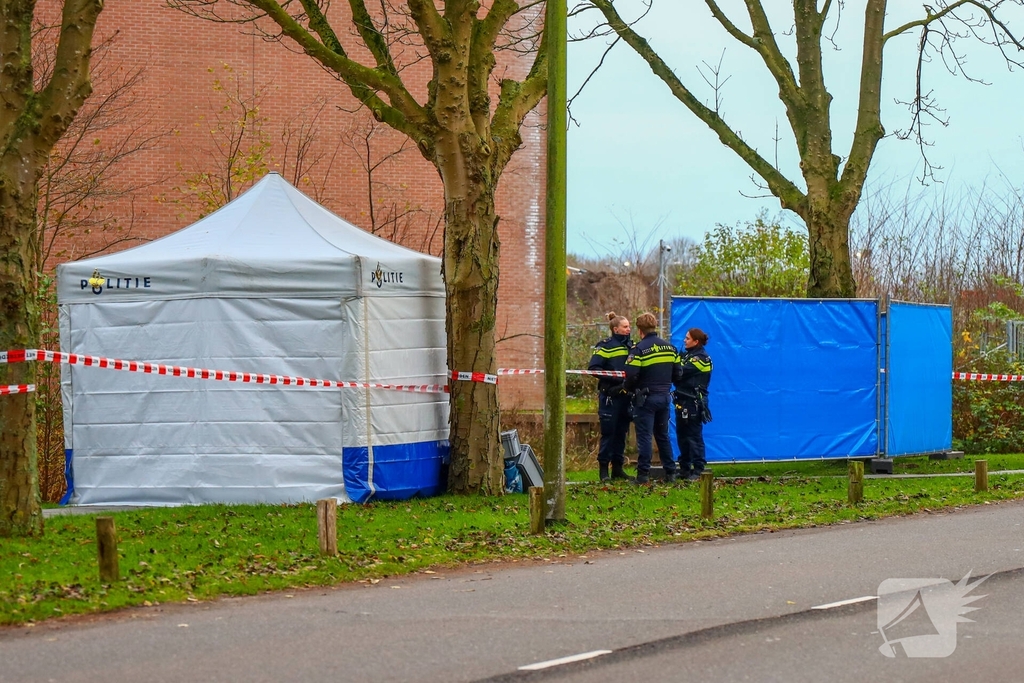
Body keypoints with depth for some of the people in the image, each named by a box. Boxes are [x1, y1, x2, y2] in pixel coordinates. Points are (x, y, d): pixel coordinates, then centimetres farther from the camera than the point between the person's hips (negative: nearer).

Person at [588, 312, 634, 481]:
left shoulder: (632, 346, 12)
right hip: (610, 396, -6)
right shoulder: (605, 346, -6)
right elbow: (593, 368, -13)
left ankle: (617, 467, 17)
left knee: (621, 433, 10)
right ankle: (603, 469, 4)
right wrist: (615, 378, -19)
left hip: (626, 396, 6)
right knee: (608, 432, -3)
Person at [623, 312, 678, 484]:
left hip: (646, 398, -6)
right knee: (663, 435, 16)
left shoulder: (640, 348, -13)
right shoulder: (669, 347, 7)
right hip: (665, 397, 6)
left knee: (644, 436, -1)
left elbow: (631, 374, -19)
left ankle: (643, 473, -4)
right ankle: (670, 472, 16)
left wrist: (629, 389, 0)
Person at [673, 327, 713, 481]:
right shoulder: (688, 355, 16)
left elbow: (680, 372, -21)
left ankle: (698, 470, -4)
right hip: (683, 401, 9)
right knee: (682, 435, 11)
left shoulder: (700, 358, -11)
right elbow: (677, 373, 5)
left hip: (694, 403, -9)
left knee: (694, 436, -7)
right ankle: (684, 468, 17)